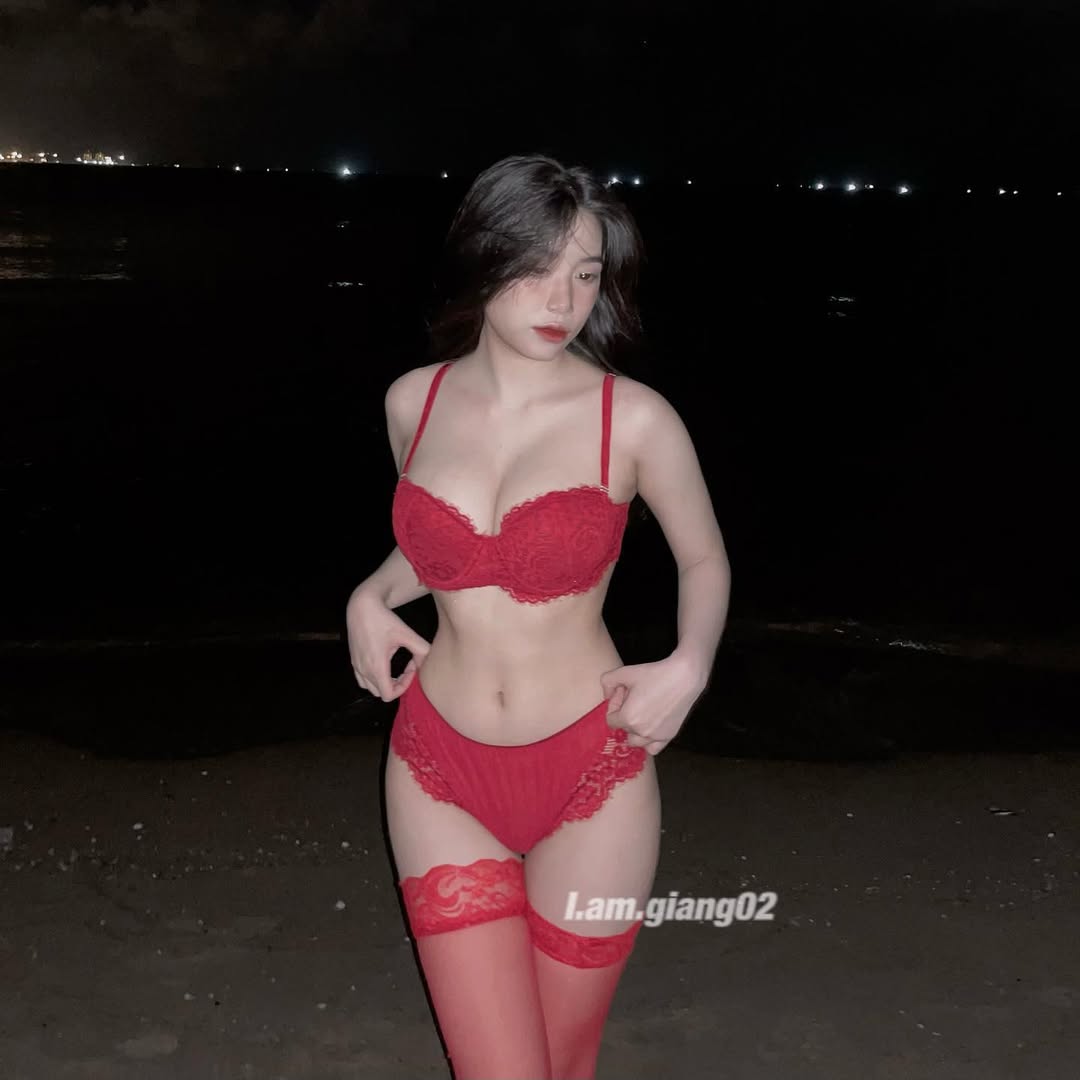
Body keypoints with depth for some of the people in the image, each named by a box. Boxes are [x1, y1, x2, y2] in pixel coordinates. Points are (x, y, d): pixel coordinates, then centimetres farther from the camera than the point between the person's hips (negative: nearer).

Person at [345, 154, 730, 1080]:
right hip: (443, 774, 2)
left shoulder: (635, 419, -11)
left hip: (591, 778, -1)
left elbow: (705, 558, 4)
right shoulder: (414, 402, -1)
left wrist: (689, 666, -13)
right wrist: (372, 595, -1)